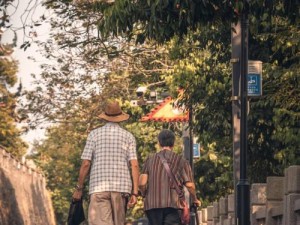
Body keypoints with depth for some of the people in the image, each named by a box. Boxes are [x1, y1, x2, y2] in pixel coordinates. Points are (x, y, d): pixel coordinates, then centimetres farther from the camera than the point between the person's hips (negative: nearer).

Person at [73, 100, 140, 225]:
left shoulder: (94, 134, 6)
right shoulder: (128, 136, 8)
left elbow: (86, 164, 1)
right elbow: (134, 165, -1)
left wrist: (79, 188, 9)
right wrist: (134, 192, -1)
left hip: (99, 187, -2)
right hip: (121, 187, 2)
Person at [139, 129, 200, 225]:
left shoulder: (150, 160, 10)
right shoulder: (180, 160, 6)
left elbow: (141, 183, 1)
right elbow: (190, 185, -1)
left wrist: (145, 195, 20)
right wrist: (194, 199, 16)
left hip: (152, 205, 2)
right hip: (173, 204, -2)